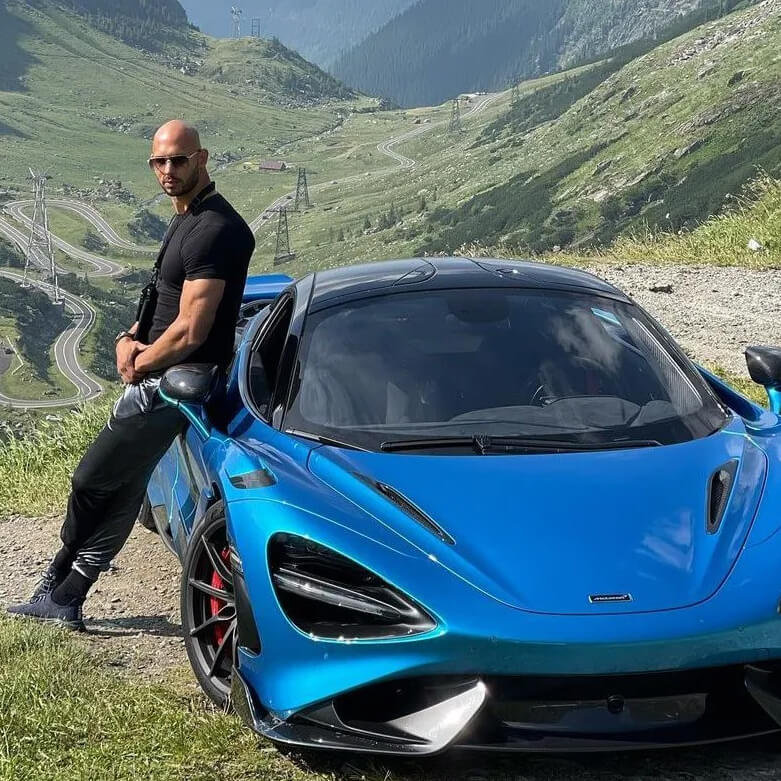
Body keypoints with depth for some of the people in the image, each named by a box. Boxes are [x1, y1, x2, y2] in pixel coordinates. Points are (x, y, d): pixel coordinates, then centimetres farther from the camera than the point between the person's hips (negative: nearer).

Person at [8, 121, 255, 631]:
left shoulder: (214, 230, -20)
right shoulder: (186, 220, 13)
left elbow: (189, 331, -24)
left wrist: (140, 364, -9)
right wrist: (129, 339, 3)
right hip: (160, 378, 10)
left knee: (91, 481, 0)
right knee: (124, 489, 12)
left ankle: (57, 587, 19)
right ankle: (65, 600, 19)